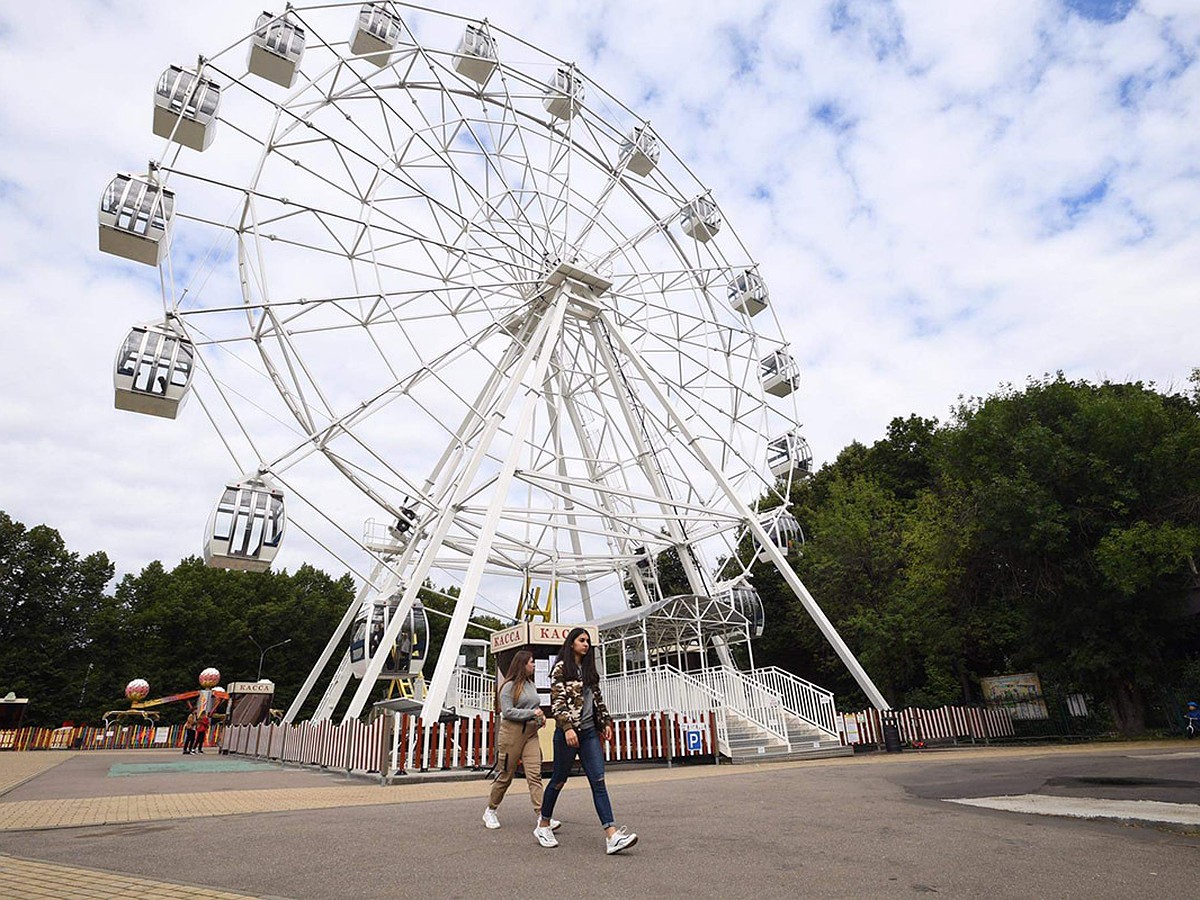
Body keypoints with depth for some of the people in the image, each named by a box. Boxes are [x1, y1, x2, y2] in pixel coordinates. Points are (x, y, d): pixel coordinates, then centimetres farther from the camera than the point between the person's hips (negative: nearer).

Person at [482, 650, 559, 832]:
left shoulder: (531, 684, 16)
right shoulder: (510, 686, -7)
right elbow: (507, 711, -15)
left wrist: (541, 716, 9)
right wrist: (531, 713, -16)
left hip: (531, 733, 6)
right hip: (512, 731, -5)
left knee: (535, 774, -7)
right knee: (506, 775, 5)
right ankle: (490, 811, 26)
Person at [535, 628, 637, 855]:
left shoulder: (589, 669, 16)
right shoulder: (561, 668, -5)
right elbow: (557, 701, -13)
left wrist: (606, 722, 12)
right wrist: (567, 728, -22)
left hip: (589, 731, 6)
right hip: (568, 731, -6)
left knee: (598, 781, -5)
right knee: (559, 780, 8)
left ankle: (612, 835, -12)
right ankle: (544, 825, 28)